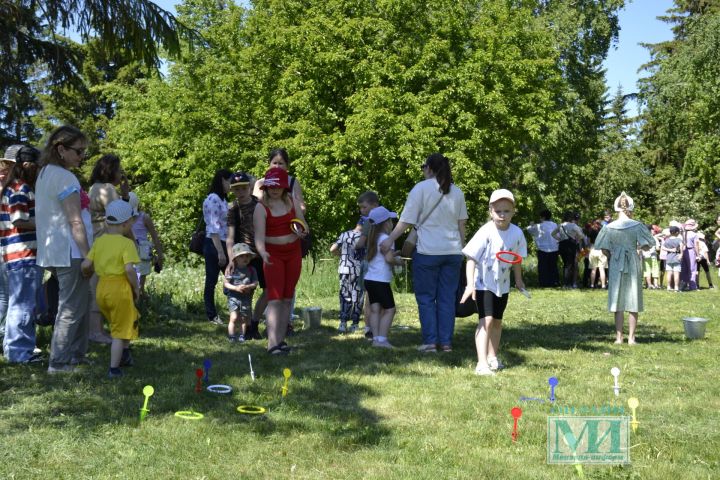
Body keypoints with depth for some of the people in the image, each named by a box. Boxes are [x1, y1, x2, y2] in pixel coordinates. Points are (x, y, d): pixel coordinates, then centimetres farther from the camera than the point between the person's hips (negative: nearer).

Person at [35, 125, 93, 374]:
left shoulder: (45, 174, 15)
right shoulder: (65, 178, -15)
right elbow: (75, 222, -17)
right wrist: (88, 255, -15)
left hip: (55, 251, 10)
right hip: (70, 252, -10)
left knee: (78, 305, 19)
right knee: (71, 308, -3)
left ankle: (76, 354, 25)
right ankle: (58, 362, 2)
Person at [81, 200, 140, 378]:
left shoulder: (99, 242, 7)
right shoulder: (127, 243, -11)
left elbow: (86, 265, 2)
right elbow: (129, 269, -22)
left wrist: (91, 273, 24)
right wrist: (136, 288, -9)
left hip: (101, 289, 7)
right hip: (120, 290, -7)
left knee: (131, 319, 27)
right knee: (120, 331, 4)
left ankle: (125, 355, 31)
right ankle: (114, 369, 4)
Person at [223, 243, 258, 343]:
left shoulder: (251, 270, 2)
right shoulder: (232, 270, -5)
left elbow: (255, 283, -2)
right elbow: (226, 283, -5)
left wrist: (247, 287, -21)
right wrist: (236, 288, -20)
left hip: (246, 298, 3)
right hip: (233, 298, -3)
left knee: (244, 319, 10)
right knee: (234, 318, -11)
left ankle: (241, 336, 22)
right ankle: (231, 337, -4)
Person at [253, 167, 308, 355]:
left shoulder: (292, 201, 4)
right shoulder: (261, 207, -10)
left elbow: (304, 225, 11)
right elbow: (259, 235, -20)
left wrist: (303, 232, -13)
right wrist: (262, 252, -39)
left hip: (293, 253, 5)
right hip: (273, 255, -5)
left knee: (287, 298, 8)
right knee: (275, 298, -13)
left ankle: (281, 339, 16)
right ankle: (272, 344, -17)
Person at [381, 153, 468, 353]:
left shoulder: (421, 188, -5)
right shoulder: (456, 192, 11)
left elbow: (406, 220, -9)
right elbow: (462, 224, 13)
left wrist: (390, 240, -4)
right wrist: (461, 248, 21)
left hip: (428, 252, -4)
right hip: (453, 252, 4)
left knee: (426, 298, 4)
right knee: (447, 298, 8)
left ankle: (430, 341, 1)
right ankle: (446, 342, 8)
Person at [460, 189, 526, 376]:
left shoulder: (517, 233, -9)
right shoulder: (486, 232, -22)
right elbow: (471, 259, -21)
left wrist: (518, 279, 18)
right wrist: (470, 284, -29)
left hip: (503, 284, 5)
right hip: (483, 283, -5)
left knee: (497, 321, 18)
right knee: (486, 320, -17)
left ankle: (492, 357, 36)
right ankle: (482, 363, -20)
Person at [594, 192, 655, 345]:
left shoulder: (609, 227, -4)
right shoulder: (637, 226, -7)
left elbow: (604, 249, -4)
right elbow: (647, 246, -3)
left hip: (616, 265, 1)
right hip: (634, 265, -1)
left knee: (618, 302, 8)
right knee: (633, 303, 7)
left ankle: (618, 337, 8)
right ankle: (631, 338, 7)